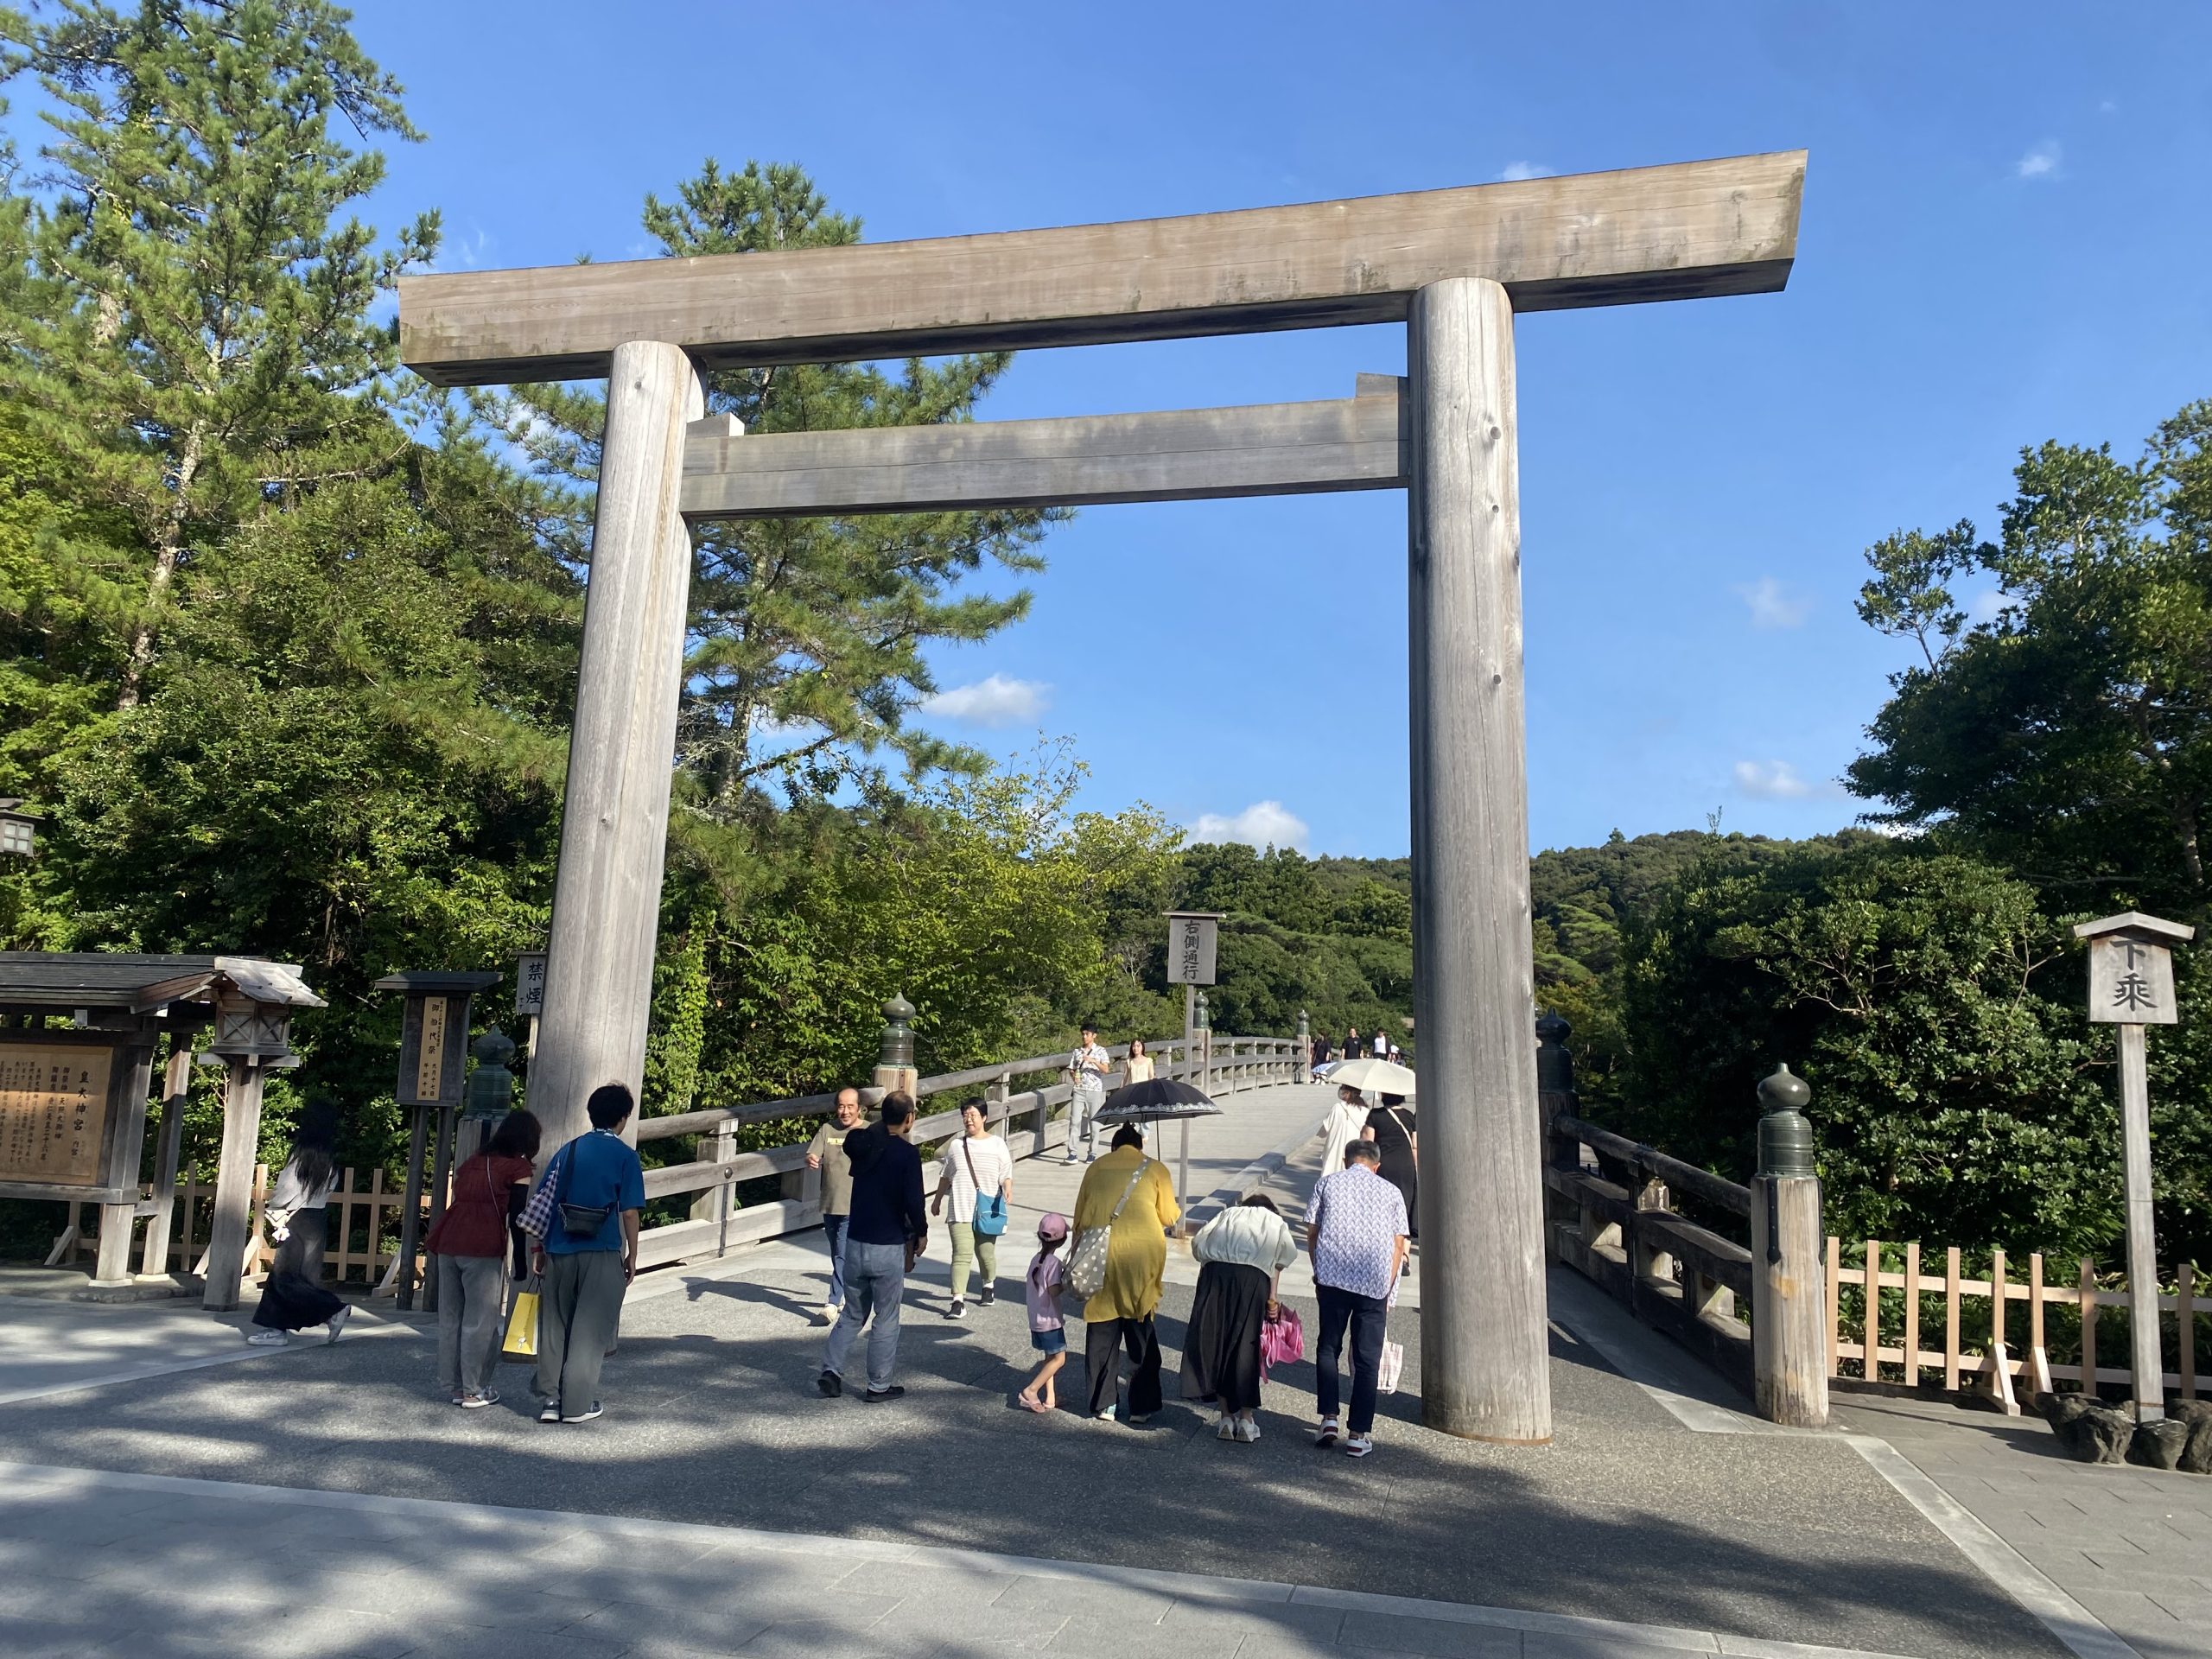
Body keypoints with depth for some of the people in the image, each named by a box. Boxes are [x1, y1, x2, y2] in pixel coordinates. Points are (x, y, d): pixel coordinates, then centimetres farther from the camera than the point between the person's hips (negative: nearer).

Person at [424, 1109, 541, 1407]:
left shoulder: (471, 1162, 21)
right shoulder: (517, 1167, 1)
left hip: (448, 1241, 7)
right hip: (483, 1248, -7)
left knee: (450, 1318, 13)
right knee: (480, 1321, 2)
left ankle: (454, 1386, 20)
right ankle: (472, 1391, 7)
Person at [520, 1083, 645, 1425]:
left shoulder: (568, 1151, 7)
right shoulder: (625, 1156, -5)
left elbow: (542, 1204, 7)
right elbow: (629, 1212, -7)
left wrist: (538, 1249, 14)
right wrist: (632, 1255, 3)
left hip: (559, 1252, 4)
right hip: (602, 1255, -4)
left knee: (554, 1328, 13)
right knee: (590, 1331, 5)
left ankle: (551, 1399, 16)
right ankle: (577, 1404, 8)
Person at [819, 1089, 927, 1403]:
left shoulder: (861, 1144, 0)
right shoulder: (907, 1153, -16)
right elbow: (913, 1201, -18)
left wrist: (884, 1121, 17)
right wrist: (921, 1233, -1)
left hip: (855, 1244, 5)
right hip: (889, 1248, -5)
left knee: (852, 1314, 20)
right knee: (886, 1320, 8)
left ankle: (831, 1369, 8)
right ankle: (879, 1386, 15)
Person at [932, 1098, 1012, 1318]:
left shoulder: (996, 1144, 2)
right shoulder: (956, 1146, 10)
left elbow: (1006, 1174, -1)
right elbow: (945, 1176, 20)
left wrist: (1008, 1191, -19)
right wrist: (937, 1200, 24)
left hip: (988, 1210, -1)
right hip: (961, 1210, 1)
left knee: (985, 1253, 10)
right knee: (961, 1254, -11)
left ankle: (989, 1285, 39)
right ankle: (958, 1301, -13)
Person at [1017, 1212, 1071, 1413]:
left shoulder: (1036, 1259, 7)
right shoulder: (1054, 1262, -18)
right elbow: (1054, 1291, -24)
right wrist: (1066, 1280, -9)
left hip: (1035, 1319, 8)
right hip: (1050, 1319, -8)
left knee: (1050, 1357, 16)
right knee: (1059, 1358, -1)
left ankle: (1049, 1397, 16)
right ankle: (1031, 1391, -6)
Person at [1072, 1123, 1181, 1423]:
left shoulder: (1096, 1168, 12)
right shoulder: (1155, 1170, 7)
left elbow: (1079, 1217, 13)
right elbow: (1169, 1217, 8)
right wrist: (1178, 1211, 30)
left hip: (1101, 1255, 1)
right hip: (1142, 1257, -1)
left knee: (1102, 1333, 11)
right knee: (1142, 1335, 10)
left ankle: (1103, 1404, 15)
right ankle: (1141, 1406, 13)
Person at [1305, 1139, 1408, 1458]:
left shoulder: (1326, 1183, 12)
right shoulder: (1391, 1192, 13)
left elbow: (1312, 1232, 9)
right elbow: (1398, 1245, 8)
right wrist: (1389, 1289, 13)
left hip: (1333, 1276, 0)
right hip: (1375, 1280, 0)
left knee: (1328, 1348, 16)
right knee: (1367, 1358, 6)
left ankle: (1329, 1418, 7)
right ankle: (1359, 1435, 8)